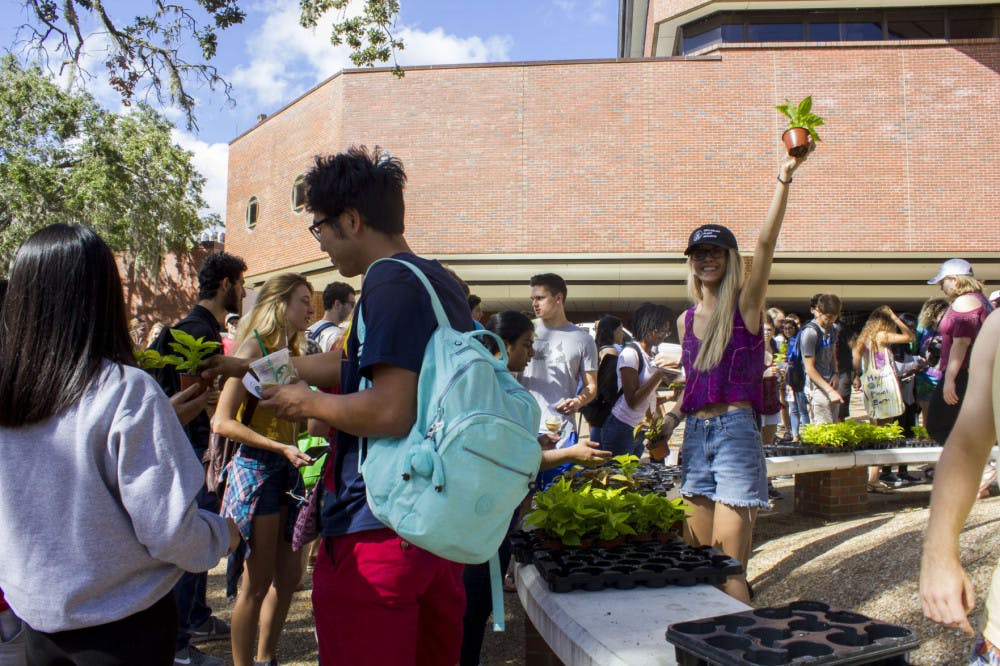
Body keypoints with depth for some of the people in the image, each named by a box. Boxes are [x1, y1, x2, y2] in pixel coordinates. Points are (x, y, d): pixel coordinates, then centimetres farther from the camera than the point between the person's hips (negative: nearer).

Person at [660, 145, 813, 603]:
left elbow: (766, 242, -16)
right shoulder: (686, 320, 13)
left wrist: (784, 180, -26)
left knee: (728, 562, -5)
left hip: (735, 431, -5)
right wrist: (672, 419, 8)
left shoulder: (745, 305, -2)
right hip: (696, 436, 6)